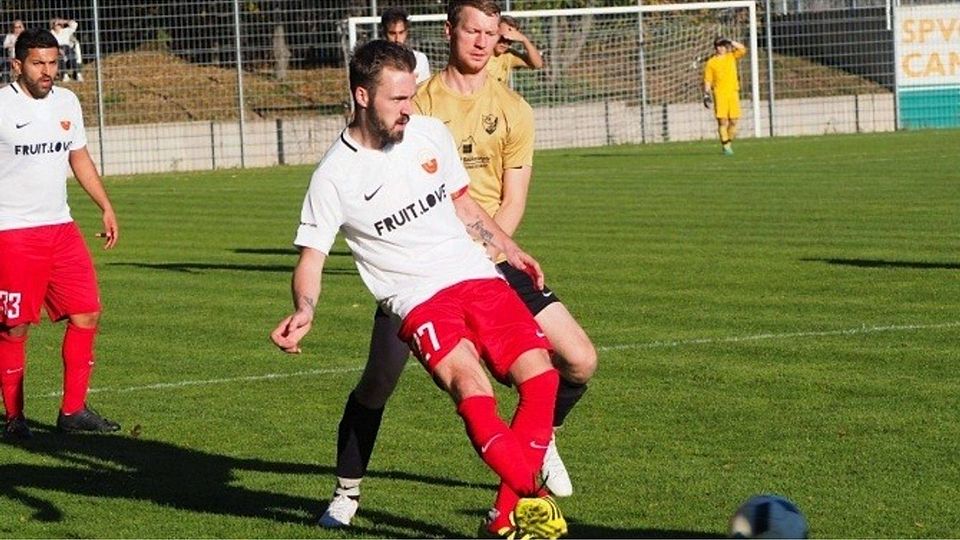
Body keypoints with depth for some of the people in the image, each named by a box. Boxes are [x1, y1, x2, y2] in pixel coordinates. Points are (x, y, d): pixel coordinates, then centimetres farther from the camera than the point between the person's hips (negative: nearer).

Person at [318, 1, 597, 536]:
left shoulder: (513, 111, 4)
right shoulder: (420, 103, -2)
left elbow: (512, 204, 1)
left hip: (490, 262, 2)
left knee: (580, 361, -6)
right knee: (379, 380, -10)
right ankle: (348, 492, 12)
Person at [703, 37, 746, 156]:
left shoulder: (731, 57, 13)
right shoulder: (711, 62, 5)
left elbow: (743, 49, 0)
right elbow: (707, 80, 4)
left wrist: (730, 42, -1)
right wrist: (706, 94, -4)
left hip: (733, 92, 3)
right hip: (719, 94, -3)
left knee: (733, 121, 2)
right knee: (723, 121, -9)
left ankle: (729, 143, 15)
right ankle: (726, 147, -9)